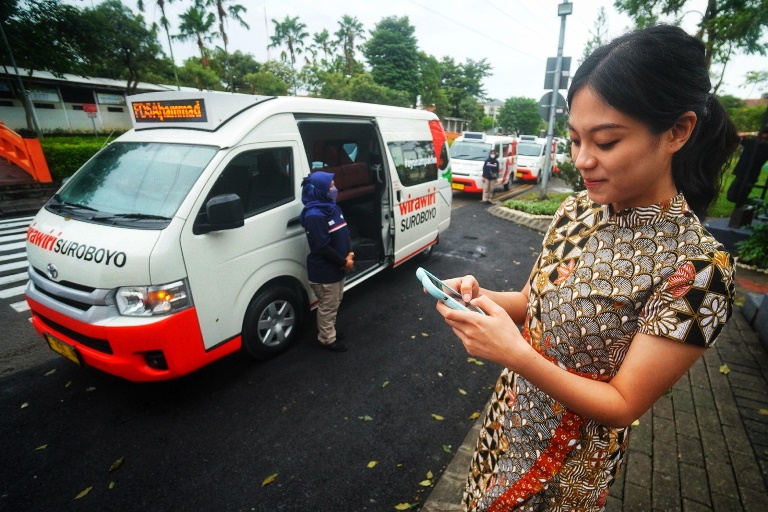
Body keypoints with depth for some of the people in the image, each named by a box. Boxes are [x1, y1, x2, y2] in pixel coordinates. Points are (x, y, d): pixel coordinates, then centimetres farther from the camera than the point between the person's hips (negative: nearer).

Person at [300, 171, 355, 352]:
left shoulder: (333, 208, 7)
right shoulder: (314, 215, -23)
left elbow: (345, 234, 12)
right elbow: (322, 247, -25)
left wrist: (349, 255, -3)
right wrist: (344, 262, -18)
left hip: (337, 268, 10)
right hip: (324, 271, -9)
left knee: (335, 302, 24)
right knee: (327, 306, 7)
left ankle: (330, 330, 43)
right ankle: (327, 339, 25)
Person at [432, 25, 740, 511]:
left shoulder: (697, 266, -27)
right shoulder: (579, 207, -9)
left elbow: (623, 405, -23)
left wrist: (516, 355, -37)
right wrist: (481, 297, -18)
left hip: (569, 458, -5)